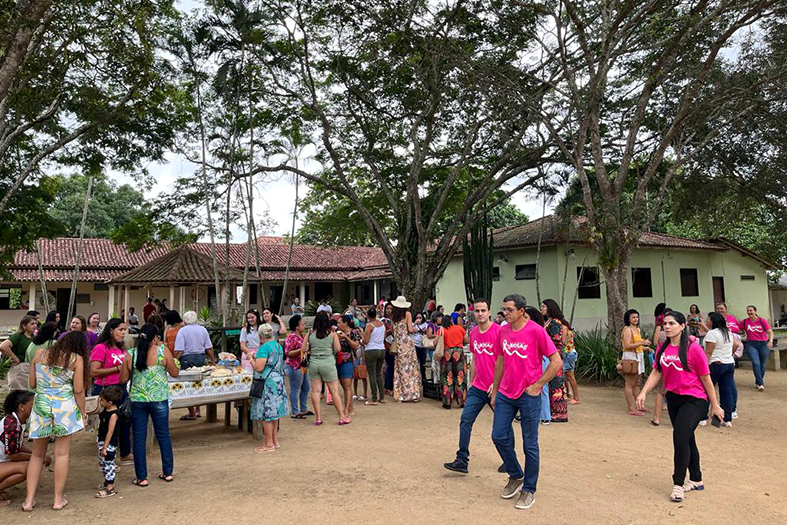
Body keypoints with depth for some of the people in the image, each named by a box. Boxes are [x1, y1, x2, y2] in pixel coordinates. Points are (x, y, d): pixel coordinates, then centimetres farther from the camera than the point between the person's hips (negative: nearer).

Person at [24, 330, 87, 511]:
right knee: (62, 453, 5)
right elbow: (78, 390, -5)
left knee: (37, 454, 14)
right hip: (65, 407, -3)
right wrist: (82, 414, 5)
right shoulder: (76, 359, -3)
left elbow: (32, 384, 10)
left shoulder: (39, 354, 7)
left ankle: (29, 500, 14)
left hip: (41, 406, 3)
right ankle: (58, 499, 11)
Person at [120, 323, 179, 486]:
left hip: (137, 400, 1)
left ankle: (141, 477, 15)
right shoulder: (163, 351, -9)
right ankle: (168, 472, 22)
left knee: (139, 438, 10)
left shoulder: (130, 355, -3)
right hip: (159, 399, -1)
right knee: (163, 435, 13)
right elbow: (175, 373, -1)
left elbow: (123, 379, 3)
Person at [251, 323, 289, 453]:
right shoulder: (279, 346, 11)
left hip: (267, 383, -9)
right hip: (279, 381, 9)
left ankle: (269, 444, 6)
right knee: (274, 413, 16)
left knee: (266, 415, 0)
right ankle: (275, 441, 24)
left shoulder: (264, 348, -16)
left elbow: (259, 368, -21)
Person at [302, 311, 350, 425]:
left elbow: (303, 349, 2)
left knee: (315, 391, 7)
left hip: (313, 363, 2)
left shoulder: (310, 333, 1)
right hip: (328, 363, -2)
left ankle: (318, 418, 9)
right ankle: (342, 417, 9)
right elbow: (337, 349, -7)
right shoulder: (332, 333, -3)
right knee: (334, 391, 4)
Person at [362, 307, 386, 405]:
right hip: (382, 350, 6)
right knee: (379, 373, 17)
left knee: (372, 375, -1)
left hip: (371, 351, -6)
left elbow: (365, 341, -14)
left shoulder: (369, 325, -12)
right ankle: (382, 397, 19)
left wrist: (362, 334, 3)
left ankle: (374, 399, 0)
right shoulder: (382, 324, 6)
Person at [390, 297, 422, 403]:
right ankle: (411, 394, 2)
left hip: (398, 344, 4)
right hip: (407, 342, -4)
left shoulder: (393, 316, 6)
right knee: (410, 366, 2)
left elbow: (392, 331, 9)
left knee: (400, 367, 9)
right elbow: (410, 330, -11)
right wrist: (415, 329, 10)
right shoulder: (407, 314, -5)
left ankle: (400, 395, 11)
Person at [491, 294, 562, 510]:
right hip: (505, 394, 6)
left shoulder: (536, 331, -14)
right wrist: (494, 391, 16)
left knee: (530, 444, 6)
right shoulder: (502, 332, 3)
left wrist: (537, 385, -12)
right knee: (499, 437, 7)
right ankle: (515, 476, 31)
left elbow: (556, 362, -12)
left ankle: (529, 490, 22)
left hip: (529, 396, -5)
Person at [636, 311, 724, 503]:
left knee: (680, 437, -16)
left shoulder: (693, 349, -14)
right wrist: (643, 393, -7)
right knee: (686, 439, 17)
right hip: (673, 398, 6)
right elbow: (656, 372, 5)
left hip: (694, 400, -6)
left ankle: (678, 484, -2)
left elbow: (705, 378, -9)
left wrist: (715, 405, -3)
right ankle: (696, 480, 34)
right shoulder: (663, 348, 3)